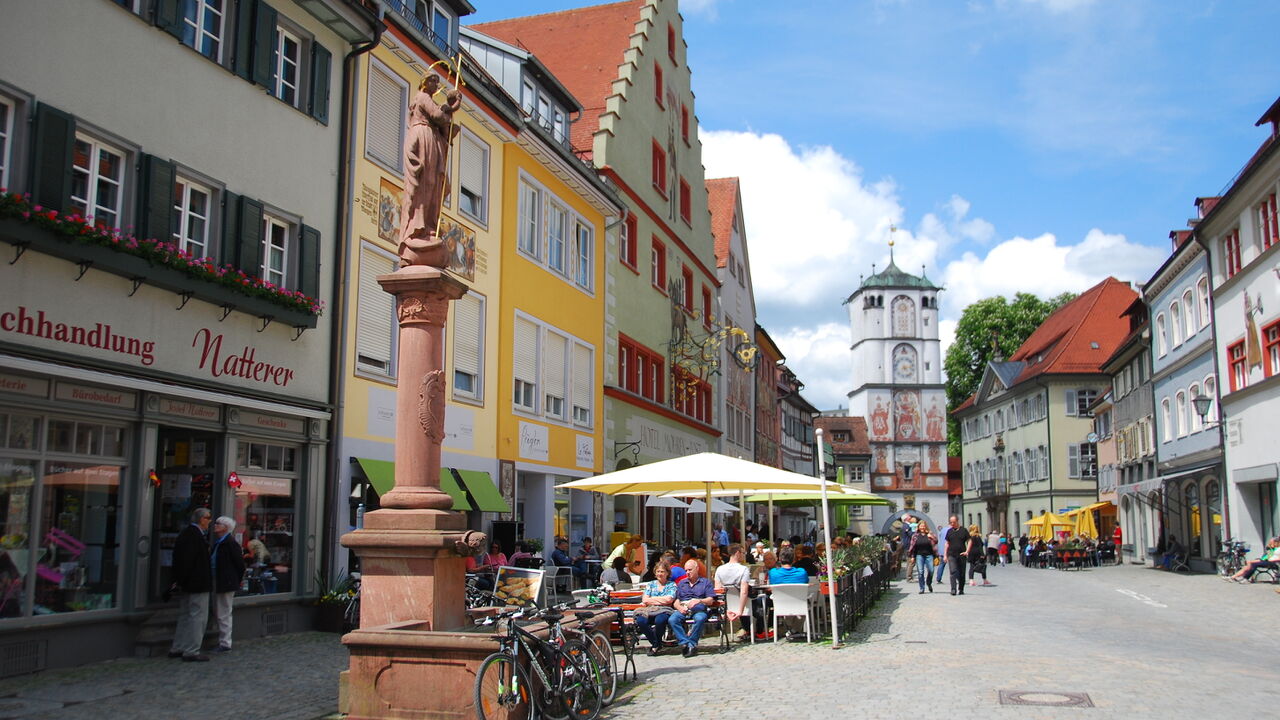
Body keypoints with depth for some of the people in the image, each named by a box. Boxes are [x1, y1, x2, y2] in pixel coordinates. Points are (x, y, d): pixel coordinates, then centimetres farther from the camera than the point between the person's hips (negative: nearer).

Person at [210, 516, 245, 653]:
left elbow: (240, 563, -15)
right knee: (217, 614, 15)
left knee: (224, 614, -3)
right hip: (218, 584, 9)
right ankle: (222, 641, 24)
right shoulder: (217, 544, 11)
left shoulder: (230, 544, -16)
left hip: (227, 585, -9)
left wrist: (238, 580, -6)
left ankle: (225, 644, 4)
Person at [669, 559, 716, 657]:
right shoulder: (681, 583, 27)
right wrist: (679, 607, -6)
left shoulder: (705, 582, 18)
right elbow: (675, 601, 18)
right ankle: (687, 644, -33)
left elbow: (710, 601, 6)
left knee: (700, 619, -38)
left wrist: (699, 601, -14)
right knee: (672, 620, -30)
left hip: (698, 610, -2)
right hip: (683, 610, 3)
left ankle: (691, 643, -29)